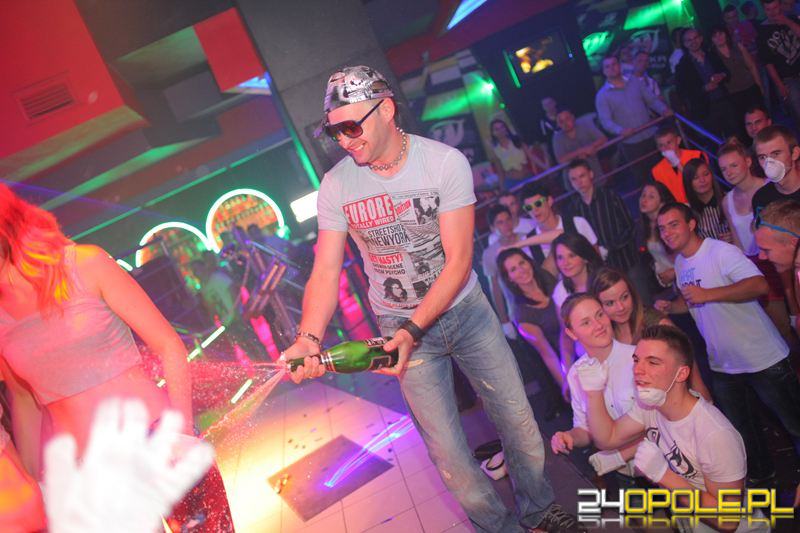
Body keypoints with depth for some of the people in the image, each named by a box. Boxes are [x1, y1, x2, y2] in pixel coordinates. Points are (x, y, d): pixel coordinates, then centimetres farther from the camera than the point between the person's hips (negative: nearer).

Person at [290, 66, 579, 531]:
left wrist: (412, 329, -30)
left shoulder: (446, 162, -17)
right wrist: (310, 338, -30)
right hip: (402, 326, 1)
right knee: (448, 453, 3)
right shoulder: (336, 186, -11)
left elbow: (458, 260, -20)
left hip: (466, 309, 0)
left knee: (519, 419, 10)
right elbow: (326, 271, -11)